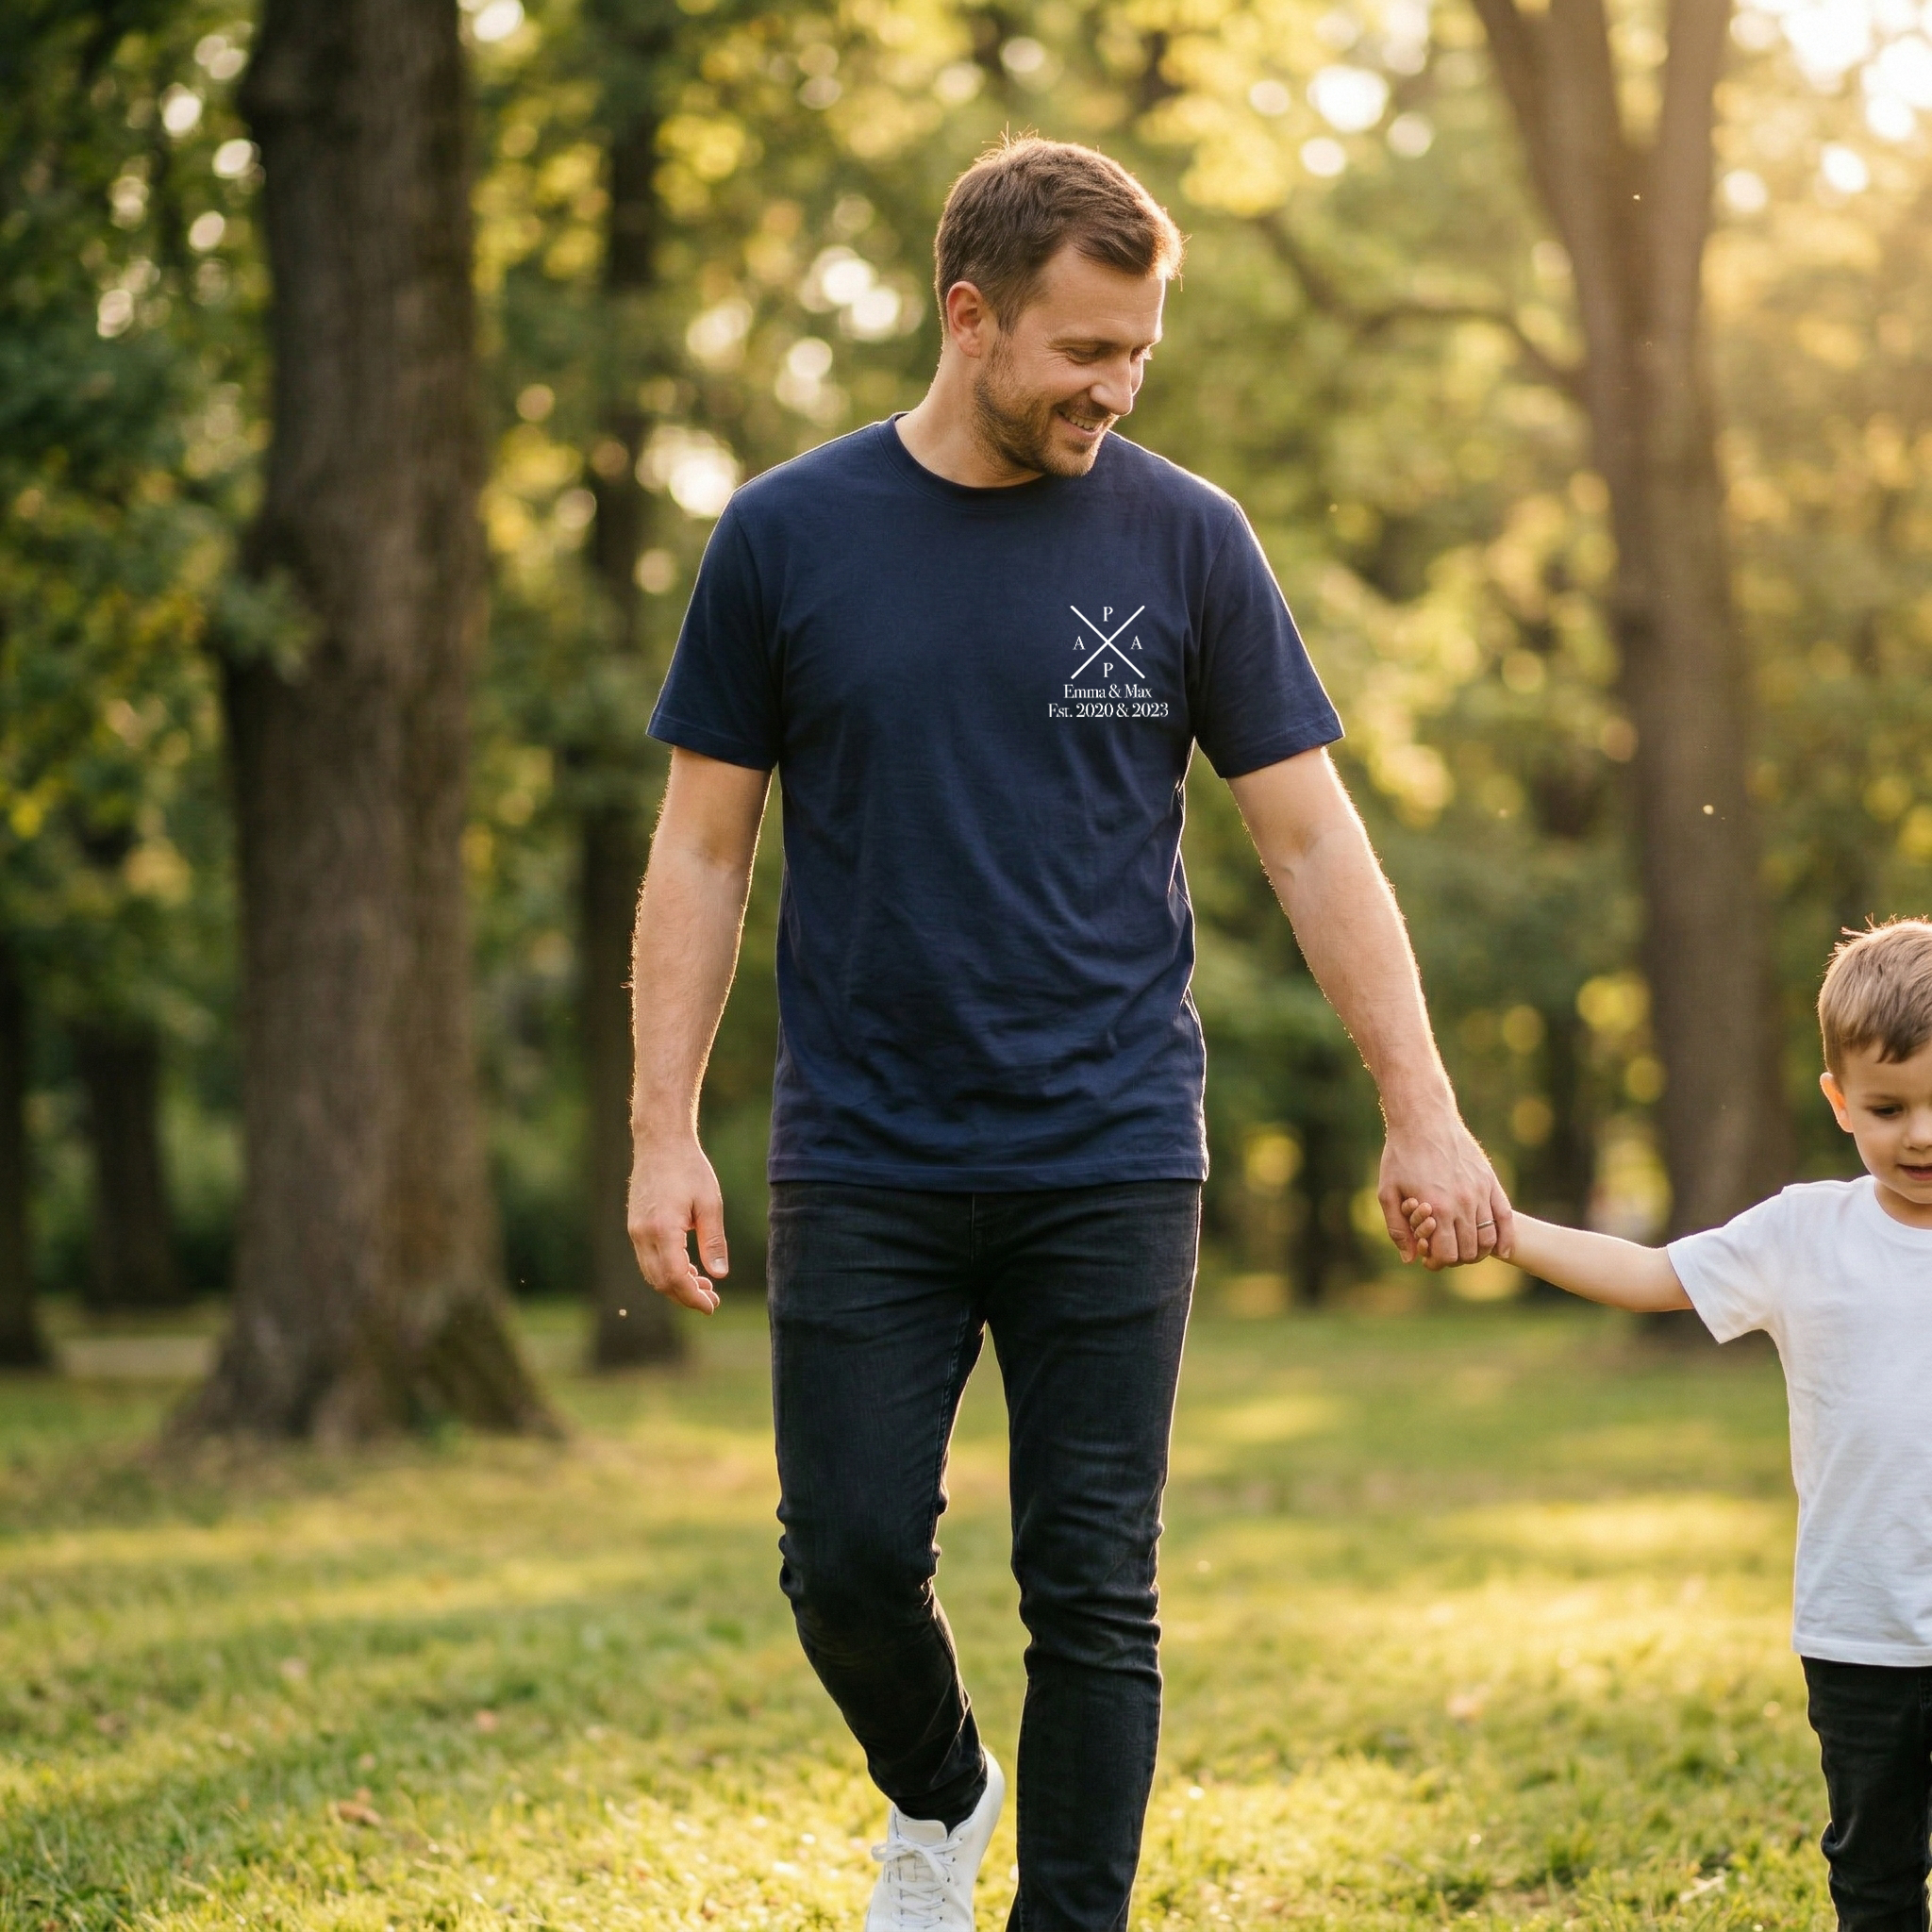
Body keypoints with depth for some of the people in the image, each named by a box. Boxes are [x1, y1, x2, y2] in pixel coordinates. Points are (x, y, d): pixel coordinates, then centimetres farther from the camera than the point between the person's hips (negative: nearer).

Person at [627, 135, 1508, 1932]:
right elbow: (702, 850, 5)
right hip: (863, 1164, 0)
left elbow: (1311, 840, 2)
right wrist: (664, 1130, -2)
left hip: (1112, 1168, 0)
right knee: (850, 1560, 0)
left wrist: (1421, 1109, -4)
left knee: (1094, 1592, 1)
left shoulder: (1185, 540, 0)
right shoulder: (786, 538, 1)